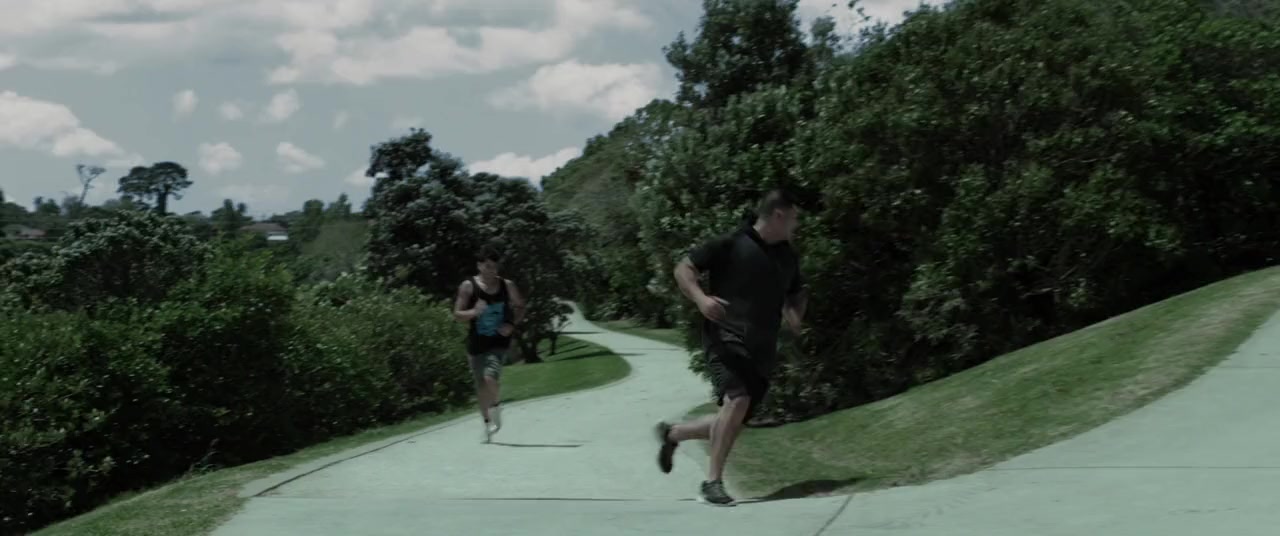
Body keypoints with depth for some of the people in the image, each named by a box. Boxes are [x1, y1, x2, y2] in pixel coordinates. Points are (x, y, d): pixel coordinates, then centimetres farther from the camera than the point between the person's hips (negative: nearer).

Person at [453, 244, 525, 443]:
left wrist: (512, 324, -6)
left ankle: (496, 405, 6)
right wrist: (474, 312, -24)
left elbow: (520, 307, 12)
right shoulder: (468, 286, -6)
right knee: (481, 385, 9)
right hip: (477, 343, 1)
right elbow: (457, 314, -5)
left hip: (499, 342, -1)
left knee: (491, 377, -23)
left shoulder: (507, 286, -1)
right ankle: (487, 423, 28)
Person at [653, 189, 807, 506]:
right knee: (737, 400, -27)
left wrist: (795, 314, 9)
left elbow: (796, 295, 32)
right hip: (727, 339, -7)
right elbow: (683, 269, -2)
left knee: (734, 422, 5)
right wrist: (700, 298, -20)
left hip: (762, 350, 7)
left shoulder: (788, 257, 16)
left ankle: (672, 434, 31)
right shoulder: (731, 244, -4)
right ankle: (713, 482, -19)